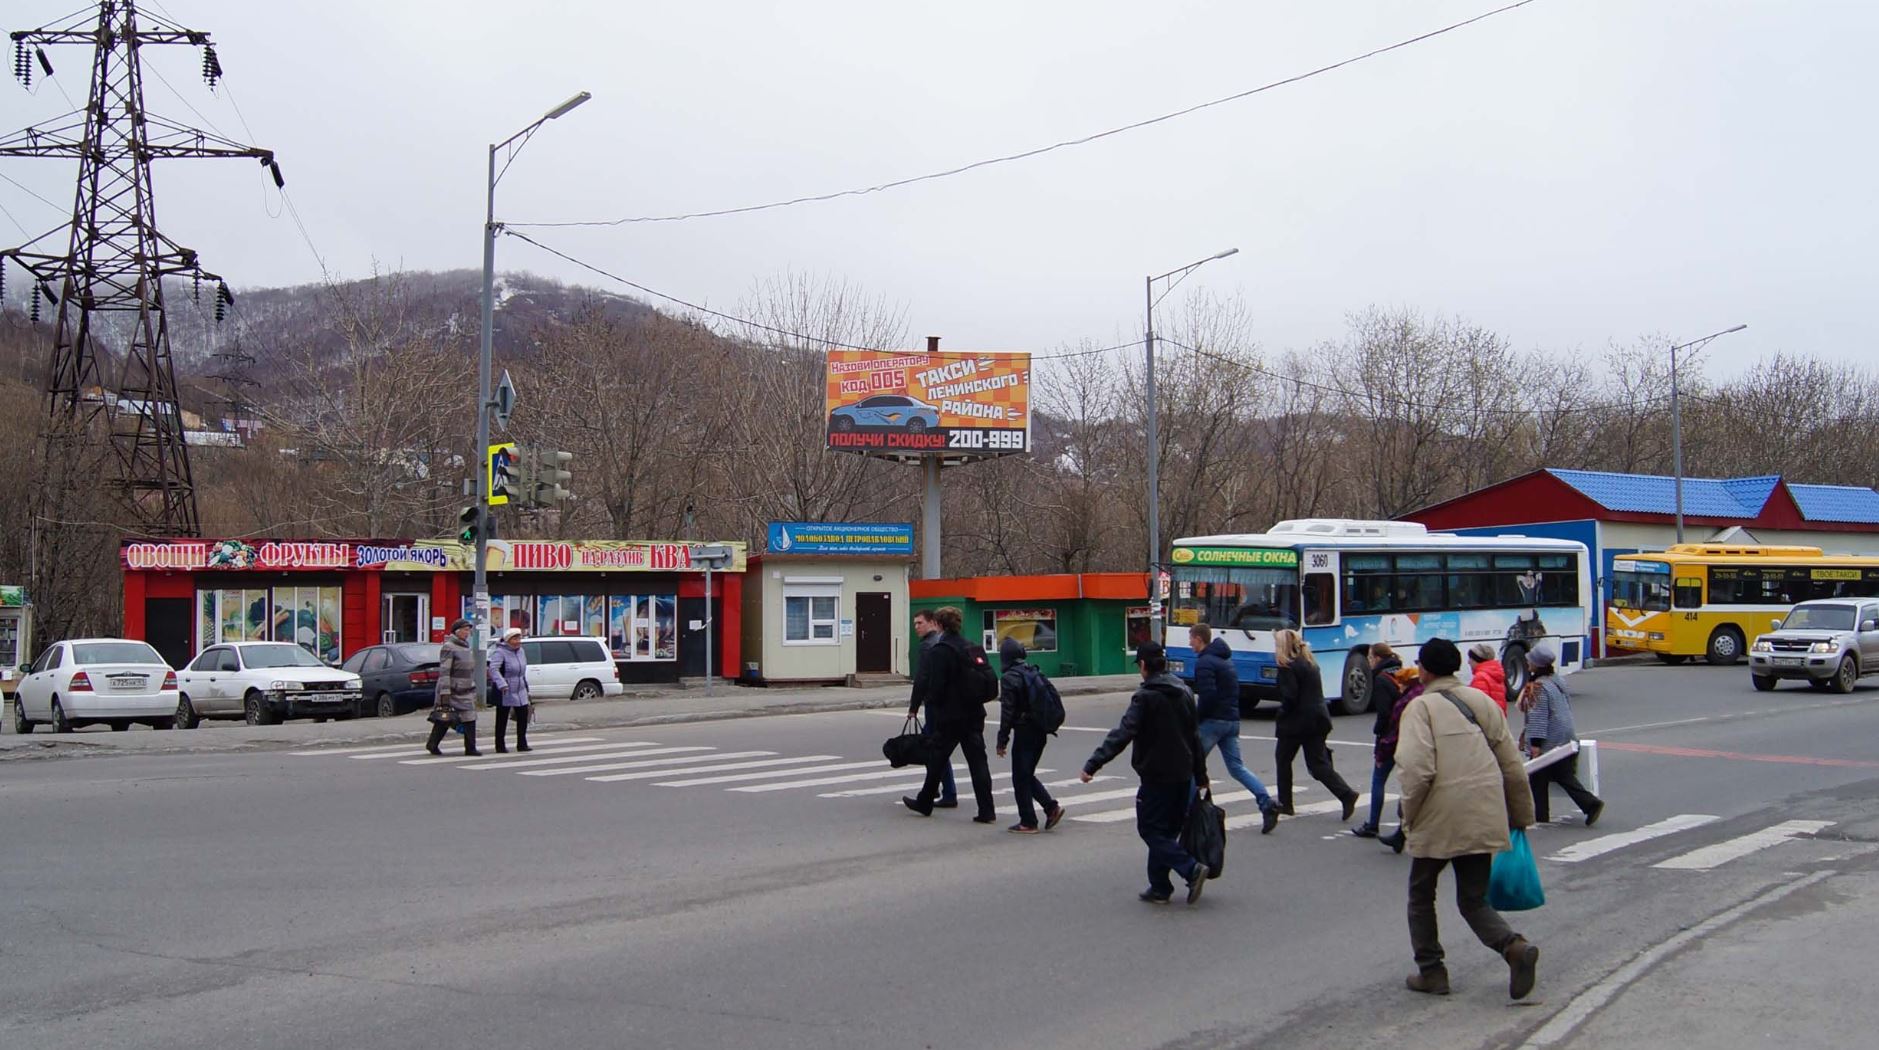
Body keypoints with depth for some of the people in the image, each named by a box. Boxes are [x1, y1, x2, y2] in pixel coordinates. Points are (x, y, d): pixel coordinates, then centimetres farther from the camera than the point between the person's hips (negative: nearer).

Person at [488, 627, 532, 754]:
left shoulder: (520, 651, 12)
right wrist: (502, 684, -38)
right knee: (502, 719, 0)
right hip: (505, 692, -7)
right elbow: (493, 669, -27)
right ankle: (500, 746, 7)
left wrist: (525, 685, 22)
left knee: (523, 717, 5)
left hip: (520, 691, 7)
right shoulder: (500, 652, -14)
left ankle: (522, 744, 14)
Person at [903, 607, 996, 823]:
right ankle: (986, 811, -3)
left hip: (949, 716, -5)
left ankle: (925, 803, 25)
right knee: (977, 760, 2)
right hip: (973, 714, 5)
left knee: (937, 760, 10)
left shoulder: (938, 651, -13)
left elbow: (934, 685, -16)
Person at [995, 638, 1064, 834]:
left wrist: (1002, 740, -9)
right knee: (1027, 775, 18)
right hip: (1040, 732, 8)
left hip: (1024, 732, -8)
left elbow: (1007, 711, -14)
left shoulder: (1009, 678, -12)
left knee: (1020, 777, 1)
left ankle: (1028, 822, 3)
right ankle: (1051, 807, 7)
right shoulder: (1035, 672, 11)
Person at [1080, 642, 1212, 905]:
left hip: (1156, 775, -7)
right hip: (1183, 775, 7)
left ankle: (1191, 869, -15)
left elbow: (1122, 733, -23)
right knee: (1166, 830, 15)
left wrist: (1093, 765, -26)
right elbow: (1195, 736, 15)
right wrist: (1201, 775, 23)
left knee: (1150, 829, 0)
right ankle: (1159, 888, 18)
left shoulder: (1146, 696, -14)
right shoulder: (1184, 692, 8)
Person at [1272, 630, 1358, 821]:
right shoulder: (1309, 663, 14)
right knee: (1318, 763, 6)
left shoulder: (1288, 666, -13)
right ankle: (1346, 794, -10)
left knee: (1283, 761, 10)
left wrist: (1282, 712, -2)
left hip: (1296, 721, -7)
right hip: (1317, 718, 7)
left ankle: (1284, 803, 16)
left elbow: (1289, 697, -19)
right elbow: (1316, 693, 16)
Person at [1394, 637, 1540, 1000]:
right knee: (1474, 899, 13)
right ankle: (1514, 946, -12)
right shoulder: (1482, 701, 10)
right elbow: (1513, 765, 11)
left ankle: (1430, 970, 18)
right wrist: (1521, 816, 21)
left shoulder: (1421, 707, -7)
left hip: (1438, 820, -5)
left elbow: (1417, 770, -18)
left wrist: (1409, 816, -4)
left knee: (1421, 895, 17)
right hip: (1484, 819, 5)